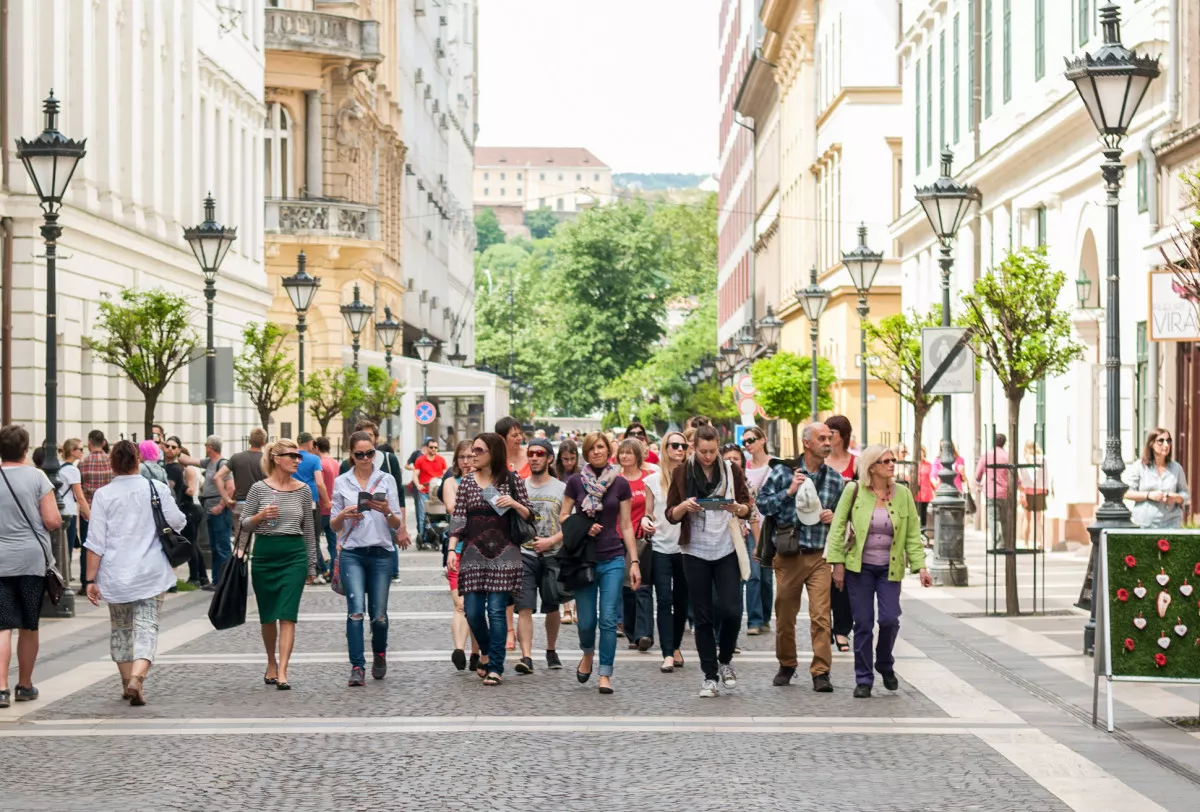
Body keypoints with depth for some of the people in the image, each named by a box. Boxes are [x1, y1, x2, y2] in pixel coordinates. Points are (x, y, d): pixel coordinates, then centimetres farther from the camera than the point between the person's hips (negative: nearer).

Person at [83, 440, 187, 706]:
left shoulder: (103, 495, -4)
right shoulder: (157, 489, -3)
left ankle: (127, 682, 24)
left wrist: (91, 579, -2)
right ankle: (137, 678, -24)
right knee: (146, 628, -3)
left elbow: (96, 542, -5)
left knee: (120, 629, 18)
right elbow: (178, 522, 3)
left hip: (115, 574, 1)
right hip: (151, 573, -1)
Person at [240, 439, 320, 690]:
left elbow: (309, 530, 11)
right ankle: (271, 663, 32)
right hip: (264, 554, 0)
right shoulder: (259, 488, 0)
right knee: (267, 616, 10)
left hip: (294, 555, 0)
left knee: (287, 615, -10)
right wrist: (261, 516, -17)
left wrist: (312, 565, 12)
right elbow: (244, 524, 4)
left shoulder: (303, 490, 5)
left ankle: (282, 672, -13)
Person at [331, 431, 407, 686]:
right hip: (352, 553, 0)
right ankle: (357, 667, -12)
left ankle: (379, 653, 31)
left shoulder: (387, 480, 6)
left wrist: (387, 512, -16)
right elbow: (334, 526, 10)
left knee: (379, 614, 2)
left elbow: (397, 525, 5)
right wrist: (343, 516, -12)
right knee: (356, 610, -15)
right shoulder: (341, 483, 7)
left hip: (381, 553, 1)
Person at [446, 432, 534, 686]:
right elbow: (458, 518, 4)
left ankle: (496, 667, 0)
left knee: (496, 610, -6)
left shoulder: (512, 480, 1)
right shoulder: (467, 482, 7)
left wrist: (515, 504, -16)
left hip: (503, 554, -2)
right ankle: (487, 651, 28)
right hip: (474, 554, 2)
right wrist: (452, 549, -6)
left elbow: (529, 516, 4)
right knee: (472, 610, 0)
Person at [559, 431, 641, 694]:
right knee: (586, 620, 2)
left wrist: (634, 561, -1)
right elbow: (563, 517, 6)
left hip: (613, 558, 0)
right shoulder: (575, 482, 1)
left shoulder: (620, 484, 2)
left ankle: (605, 674, 1)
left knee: (608, 619, -7)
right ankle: (588, 653, 33)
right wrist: (583, 529, -13)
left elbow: (626, 525, 4)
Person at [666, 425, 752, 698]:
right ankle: (710, 676, 10)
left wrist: (736, 508, -16)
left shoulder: (731, 470, 2)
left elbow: (748, 509, 6)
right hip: (696, 553, 0)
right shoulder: (682, 474, 2)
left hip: (727, 551, 0)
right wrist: (684, 506, -18)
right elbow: (671, 515, 3)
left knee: (731, 611, -8)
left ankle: (725, 661, 18)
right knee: (703, 617, 2)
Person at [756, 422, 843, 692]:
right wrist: (789, 491, -14)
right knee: (785, 615, 9)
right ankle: (786, 665, 28)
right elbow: (763, 504, -2)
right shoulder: (783, 471, -1)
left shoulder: (835, 479, 9)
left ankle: (821, 672, -7)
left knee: (821, 615, -10)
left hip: (820, 556, 1)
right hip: (788, 555, -1)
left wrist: (833, 517, -1)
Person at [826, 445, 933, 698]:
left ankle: (885, 665, 20)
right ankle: (863, 679, 12)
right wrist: (837, 563, -5)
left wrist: (920, 566, -4)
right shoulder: (854, 491, -5)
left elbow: (913, 534, 3)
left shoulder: (903, 494, 0)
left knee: (890, 620, -9)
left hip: (890, 569, 1)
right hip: (859, 567, -1)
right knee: (863, 624, 0)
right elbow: (838, 527, -2)